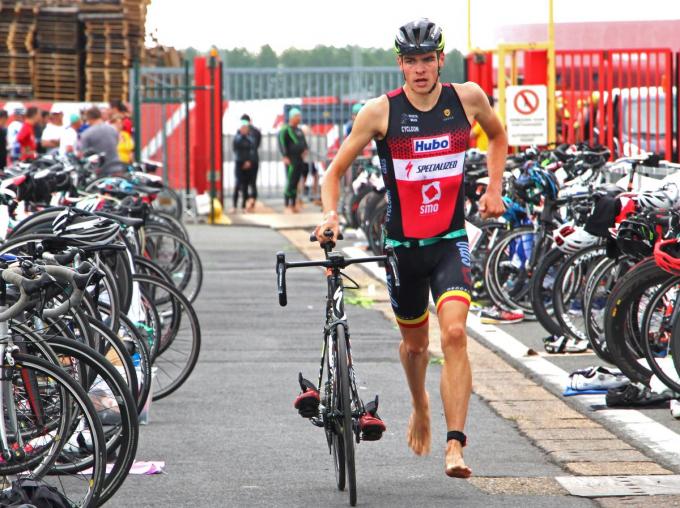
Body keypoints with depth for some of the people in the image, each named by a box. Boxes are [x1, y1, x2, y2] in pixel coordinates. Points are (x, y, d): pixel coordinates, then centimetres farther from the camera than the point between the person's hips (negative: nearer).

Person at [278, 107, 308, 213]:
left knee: (295, 183, 10)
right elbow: (282, 143, -14)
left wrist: (305, 150, 8)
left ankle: (294, 204, 15)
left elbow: (303, 141, 28)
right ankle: (287, 206, -8)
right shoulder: (285, 130, -7)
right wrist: (285, 157, -20)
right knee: (290, 182, -9)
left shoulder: (299, 130, 17)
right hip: (291, 160, -8)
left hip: (300, 160, 8)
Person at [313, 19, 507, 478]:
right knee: (415, 342, 17)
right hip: (402, 245, 1)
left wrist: (494, 190, 10)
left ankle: (455, 446, -23)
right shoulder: (381, 111, -9)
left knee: (455, 333, -21)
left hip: (450, 242, 0)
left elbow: (497, 135, 20)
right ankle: (420, 408, 50)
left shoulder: (467, 97, -3)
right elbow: (336, 170, -1)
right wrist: (330, 215, -18)